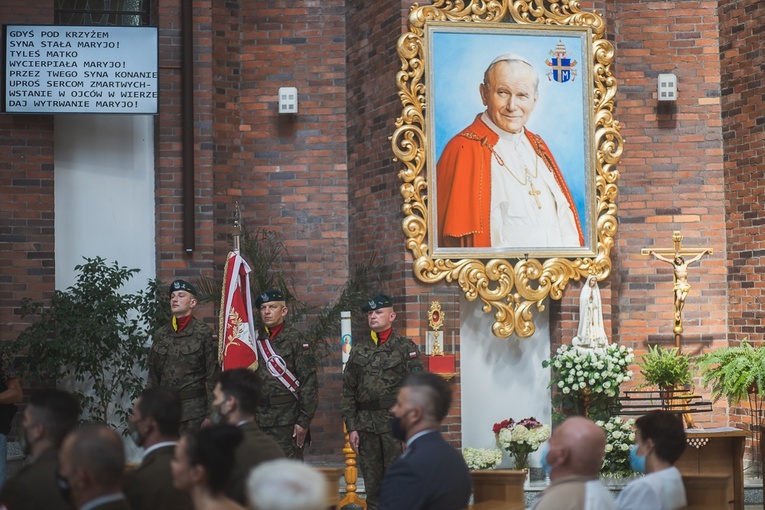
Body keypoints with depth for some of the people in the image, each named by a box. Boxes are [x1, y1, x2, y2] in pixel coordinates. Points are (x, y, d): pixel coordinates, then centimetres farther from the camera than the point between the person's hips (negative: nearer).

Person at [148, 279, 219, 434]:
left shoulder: (203, 333, -2)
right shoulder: (160, 335, 11)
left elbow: (213, 375, -4)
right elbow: (153, 376, 15)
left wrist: (211, 414, -8)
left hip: (194, 410, -4)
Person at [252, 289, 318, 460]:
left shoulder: (295, 340, -2)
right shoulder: (254, 340, 12)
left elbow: (310, 383, -7)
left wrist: (304, 421, -12)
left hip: (287, 420, -5)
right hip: (258, 420, 5)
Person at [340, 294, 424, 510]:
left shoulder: (406, 347, 2)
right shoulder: (358, 349, 12)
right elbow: (348, 391, 12)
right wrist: (351, 427, 5)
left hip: (396, 424, -4)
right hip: (366, 425, 4)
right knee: (372, 483, 8)